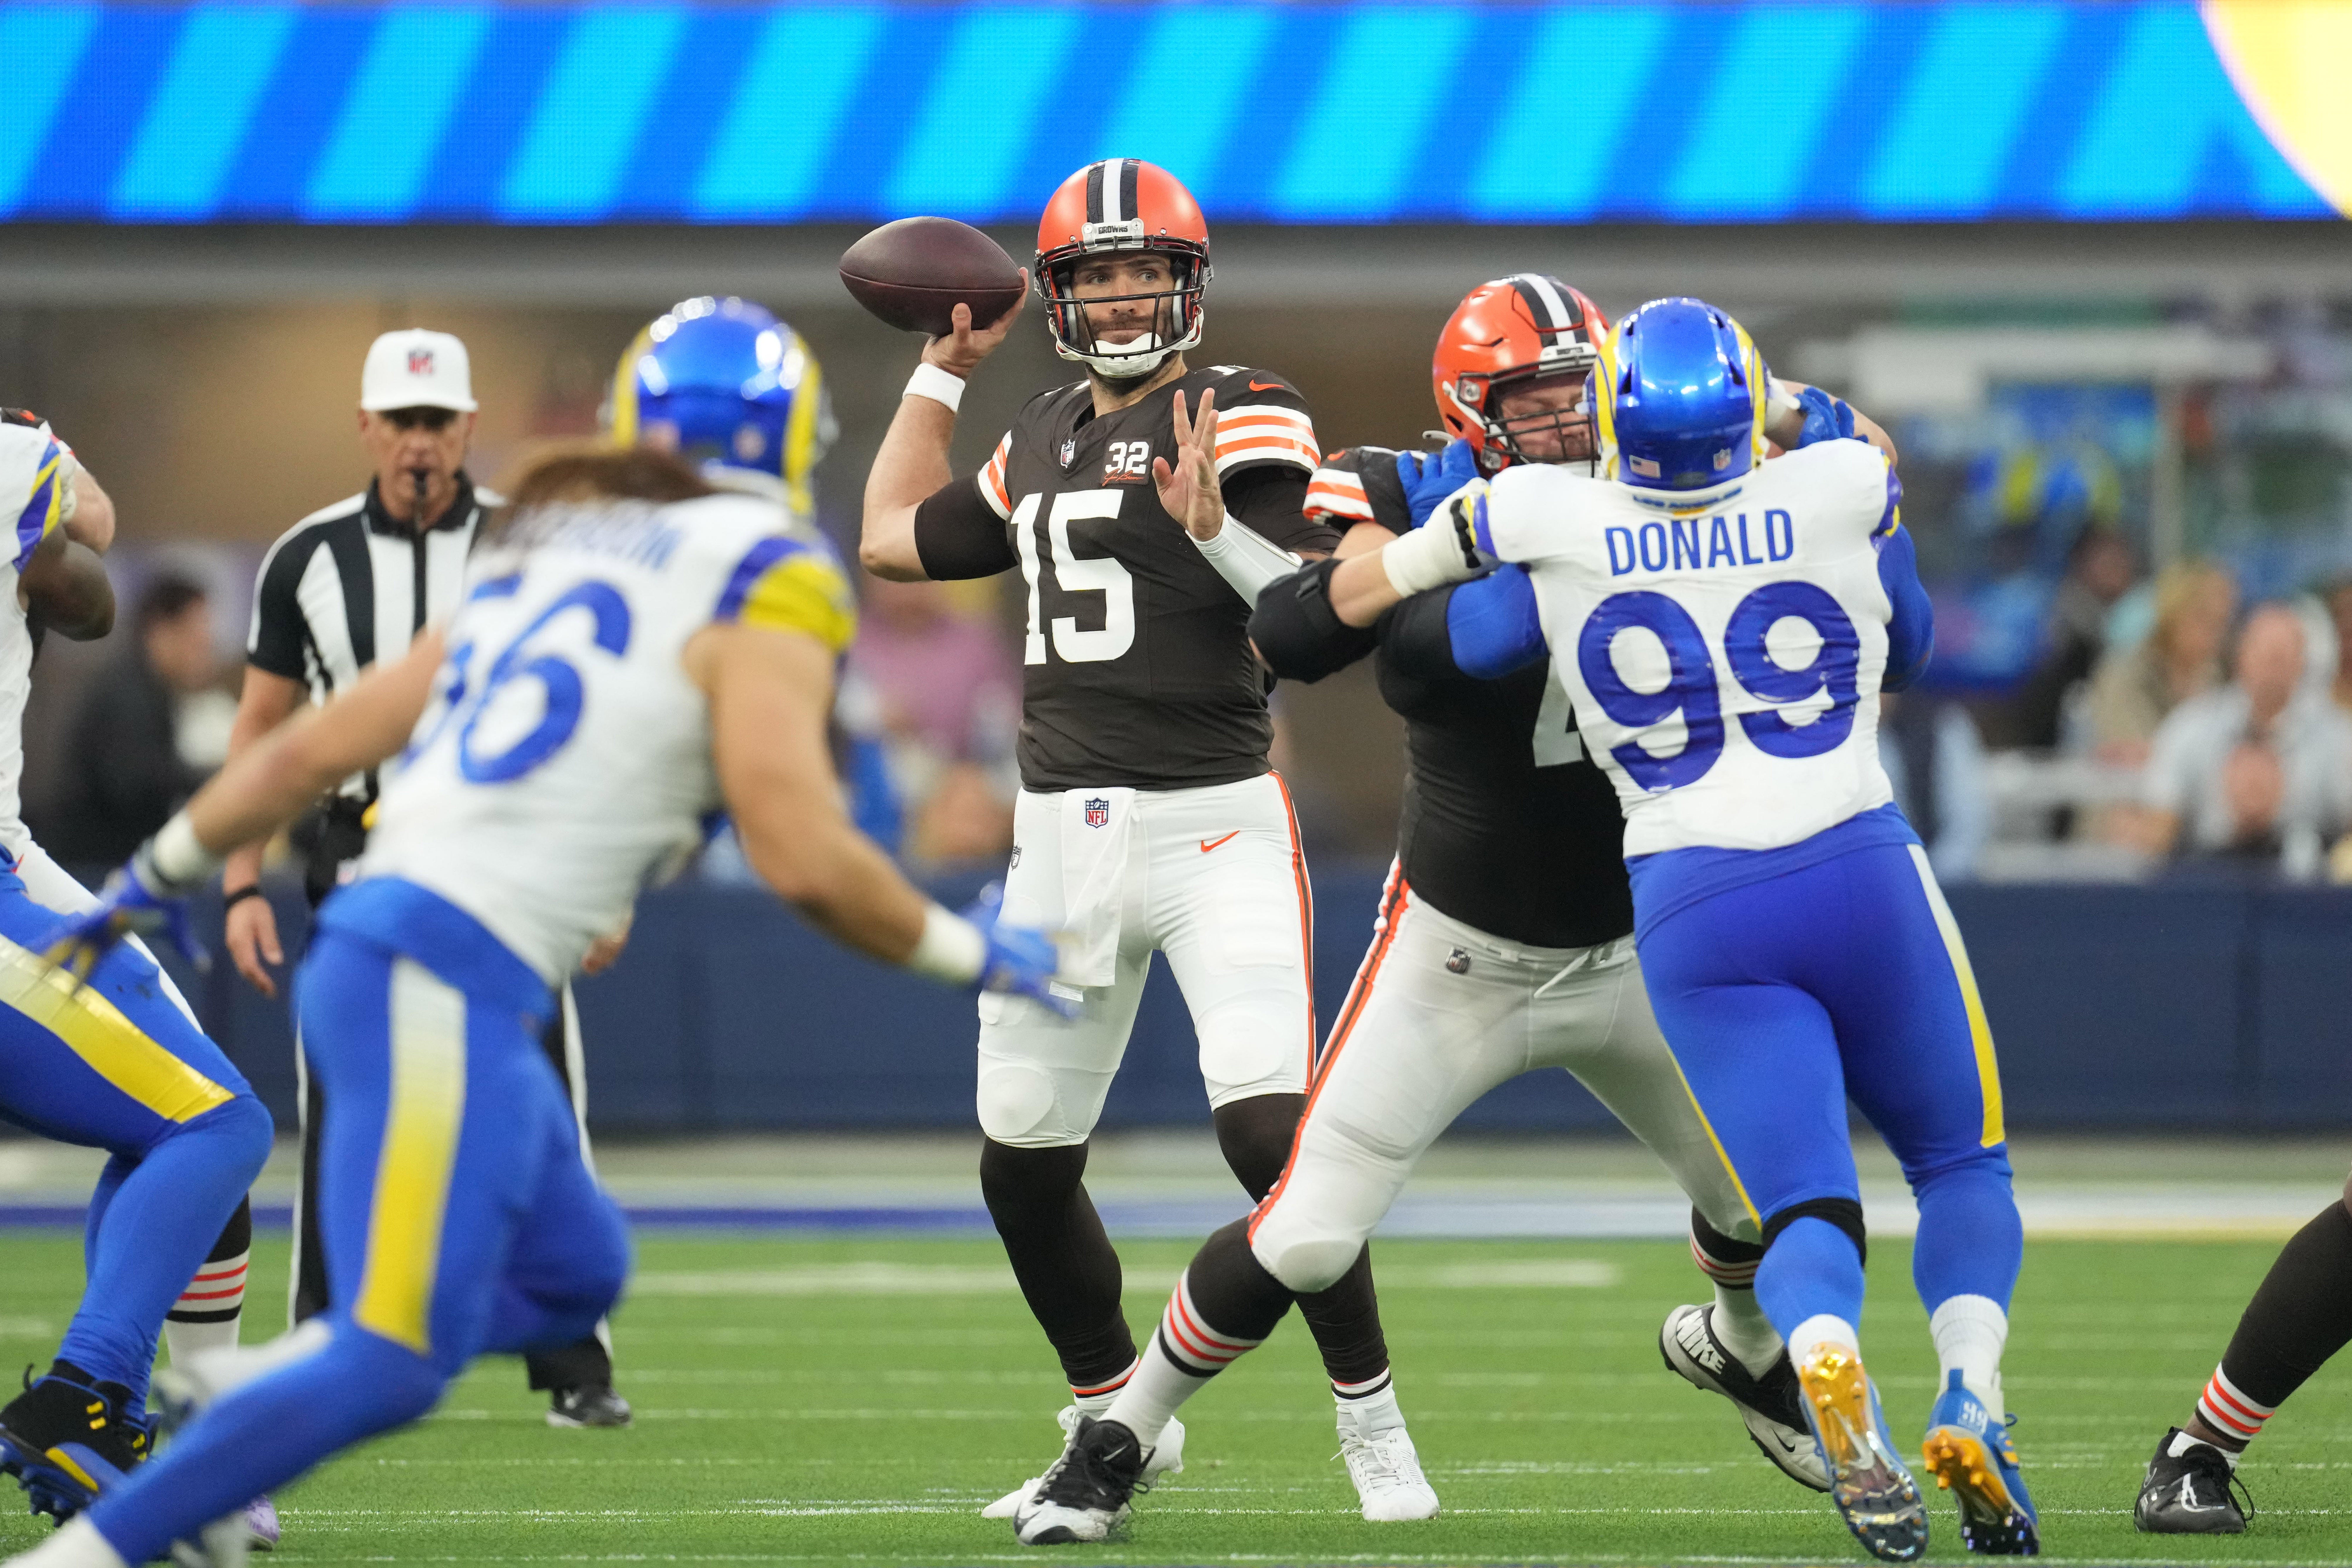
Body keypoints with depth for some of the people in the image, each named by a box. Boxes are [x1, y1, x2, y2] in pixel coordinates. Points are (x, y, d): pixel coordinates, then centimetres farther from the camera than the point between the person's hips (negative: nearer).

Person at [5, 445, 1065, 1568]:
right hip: (445, 993, -9)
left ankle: (215, 1405, 14)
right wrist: (970, 955, 5)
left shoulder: (534, 572, 21)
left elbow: (308, 751, 21)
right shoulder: (763, 602, -2)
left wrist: (149, 883, 30)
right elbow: (807, 865, -10)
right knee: (392, 1364, -11)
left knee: (573, 1277, 21)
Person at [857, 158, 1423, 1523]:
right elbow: (895, 542, 27)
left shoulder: (1243, 420, -5)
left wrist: (1216, 530, -28)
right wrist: (943, 371, 27)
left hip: (1214, 826, -7)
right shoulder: (1046, 438, 15)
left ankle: (1371, 1420, -3)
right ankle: (1115, 1424, 26)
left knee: (1275, 1130, -18)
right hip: (1063, 836, 7)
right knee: (1024, 1167, 8)